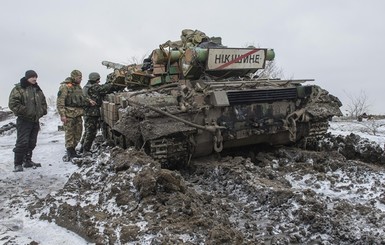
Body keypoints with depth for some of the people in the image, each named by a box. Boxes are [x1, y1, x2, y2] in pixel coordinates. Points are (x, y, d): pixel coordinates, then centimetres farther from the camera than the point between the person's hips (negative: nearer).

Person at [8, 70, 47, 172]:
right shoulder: (18, 89, -7)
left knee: (32, 142, 12)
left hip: (35, 120, 7)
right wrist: (24, 111, -19)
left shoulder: (38, 90, 15)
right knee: (22, 142, -9)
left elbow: (43, 102, 24)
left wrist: (42, 112, 9)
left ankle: (27, 160, 24)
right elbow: (13, 103, -15)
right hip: (24, 121, -7)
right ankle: (18, 164, -2)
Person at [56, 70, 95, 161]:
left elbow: (81, 98, 27)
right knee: (69, 133, -3)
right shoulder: (65, 87, -10)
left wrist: (89, 101, 9)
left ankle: (72, 150, 25)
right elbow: (60, 102, -13)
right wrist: (62, 115, -18)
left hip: (78, 114, 8)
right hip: (69, 115, -8)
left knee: (78, 133, 12)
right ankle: (70, 153, 6)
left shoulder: (78, 86, 15)